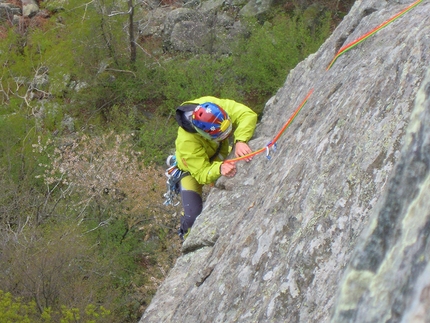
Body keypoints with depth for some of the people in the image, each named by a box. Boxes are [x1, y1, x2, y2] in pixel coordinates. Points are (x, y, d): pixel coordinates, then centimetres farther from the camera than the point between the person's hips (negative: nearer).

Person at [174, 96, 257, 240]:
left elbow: (248, 114, -38)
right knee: (193, 215, -13)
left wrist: (240, 141, -53)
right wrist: (219, 169, -61)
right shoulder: (187, 143, -45)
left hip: (218, 158, 5)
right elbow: (202, 174, -40)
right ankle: (188, 236, 21)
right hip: (192, 169, -5)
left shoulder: (211, 106, -36)